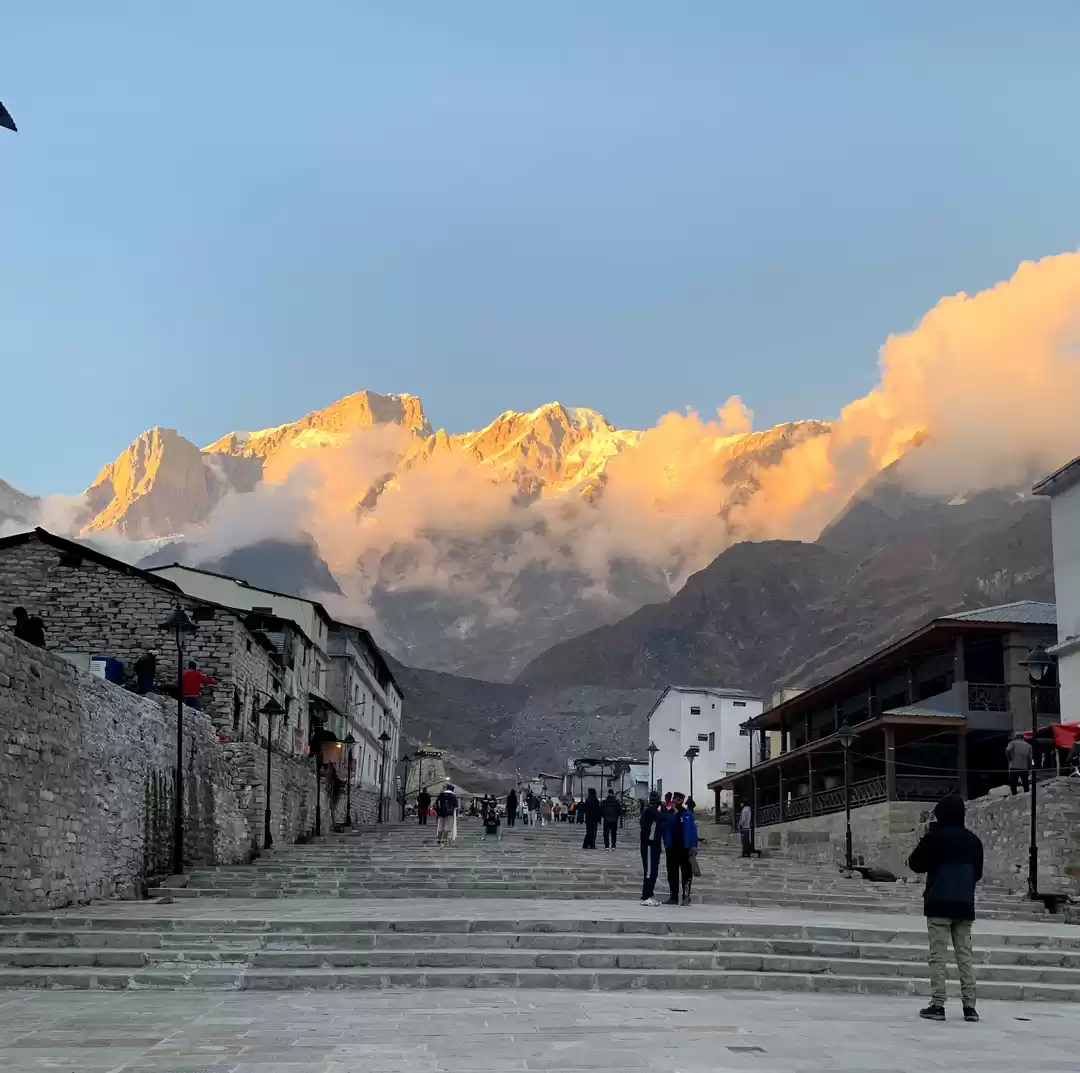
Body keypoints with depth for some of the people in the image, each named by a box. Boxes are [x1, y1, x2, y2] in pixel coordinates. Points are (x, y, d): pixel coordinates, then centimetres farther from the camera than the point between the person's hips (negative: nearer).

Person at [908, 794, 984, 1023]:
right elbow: (978, 872, 15)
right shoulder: (973, 840, 7)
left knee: (938, 955, -1)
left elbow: (916, 864, -2)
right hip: (965, 904, 4)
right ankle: (969, 1006, 6)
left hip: (939, 903, -4)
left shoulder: (934, 837, -9)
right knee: (965, 955, 8)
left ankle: (937, 1005, -3)